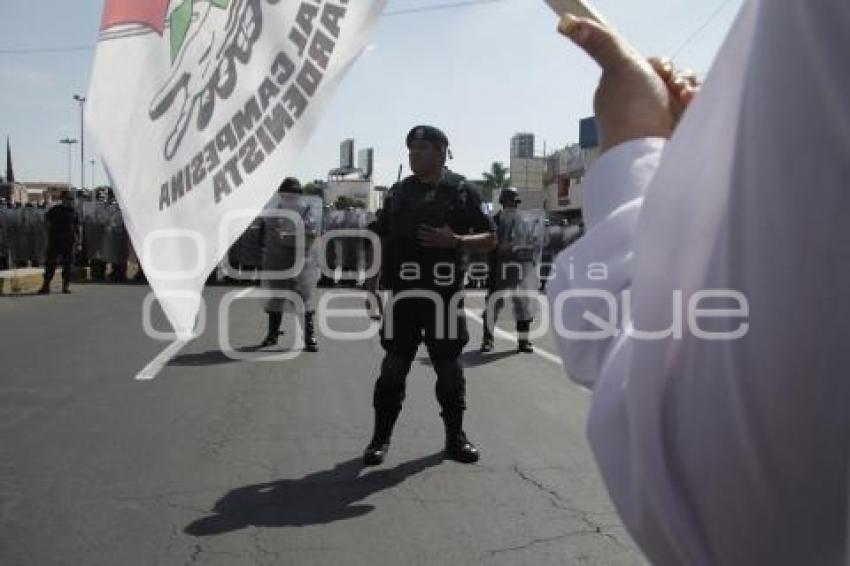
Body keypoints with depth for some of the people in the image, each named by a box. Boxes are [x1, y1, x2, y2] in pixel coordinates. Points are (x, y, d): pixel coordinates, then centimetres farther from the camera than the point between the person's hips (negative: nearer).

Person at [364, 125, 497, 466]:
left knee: (449, 366, 7)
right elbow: (382, 239, 16)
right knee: (393, 366, 3)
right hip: (403, 292, 2)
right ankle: (381, 437, 14)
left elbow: (490, 239, 2)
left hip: (444, 292, -2)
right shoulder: (398, 192, 12)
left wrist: (455, 241, -15)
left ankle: (455, 437, 22)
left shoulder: (462, 191, 2)